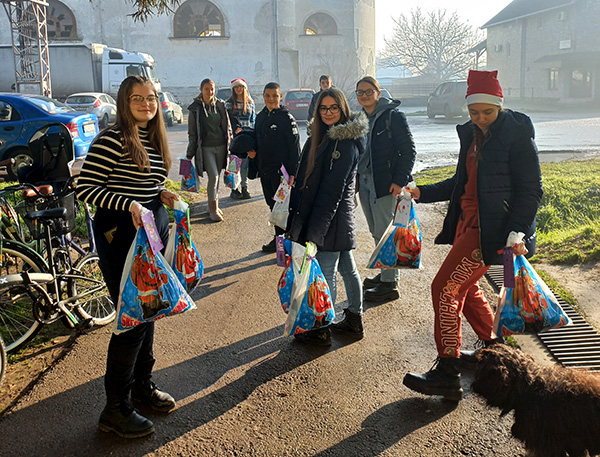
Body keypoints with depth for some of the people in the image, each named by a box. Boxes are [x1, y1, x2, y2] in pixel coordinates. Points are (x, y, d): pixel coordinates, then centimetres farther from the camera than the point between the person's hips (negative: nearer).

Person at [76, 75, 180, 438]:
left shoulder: (154, 139, 12)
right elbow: (86, 188, -16)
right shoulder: (113, 139, -14)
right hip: (122, 235, -8)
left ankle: (143, 385, 34)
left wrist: (163, 194, 3)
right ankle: (115, 410, 10)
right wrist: (129, 205, -26)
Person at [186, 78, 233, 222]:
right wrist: (190, 153, 2)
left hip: (221, 146, 4)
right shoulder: (195, 108, -1)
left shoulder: (220, 105, 8)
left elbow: (228, 126, 15)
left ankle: (213, 206, 23)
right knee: (213, 176, -14)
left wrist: (230, 145, 12)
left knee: (216, 176, 10)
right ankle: (213, 209, -3)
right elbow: (192, 133, 2)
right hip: (206, 148, -4)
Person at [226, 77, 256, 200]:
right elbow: (228, 120, -1)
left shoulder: (250, 102, 13)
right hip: (234, 136, -2)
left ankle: (244, 188, 11)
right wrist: (236, 129, -14)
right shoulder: (229, 103, 4)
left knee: (246, 163, 3)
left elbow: (253, 118, 14)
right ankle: (234, 189, 3)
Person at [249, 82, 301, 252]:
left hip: (281, 171, -7)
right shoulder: (260, 116, 11)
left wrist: (292, 173, -16)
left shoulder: (286, 117, -10)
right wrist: (252, 152, 3)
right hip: (264, 170, 7)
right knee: (272, 204, 15)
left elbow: (294, 147, -12)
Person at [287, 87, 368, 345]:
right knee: (347, 268, 17)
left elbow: (333, 189, -19)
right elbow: (305, 177, 15)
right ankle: (354, 320, 29)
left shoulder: (345, 143, -15)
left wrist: (316, 230, -21)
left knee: (326, 273, -1)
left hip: (334, 216, -9)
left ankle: (321, 330, 11)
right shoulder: (321, 136, 13)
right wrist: (296, 208, 12)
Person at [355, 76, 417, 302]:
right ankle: (385, 273, 29)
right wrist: (355, 179, 14)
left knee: (385, 233, -3)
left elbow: (408, 151, -11)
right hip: (364, 181, 8)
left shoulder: (393, 116, -9)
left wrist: (399, 180, -18)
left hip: (384, 183, -7)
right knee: (376, 232, 15)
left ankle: (390, 284, 5)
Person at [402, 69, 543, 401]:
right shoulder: (472, 134, 11)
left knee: (445, 287, -11)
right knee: (465, 288, 20)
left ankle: (447, 374, -3)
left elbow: (530, 190, -13)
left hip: (492, 228, -9)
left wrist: (517, 232, -24)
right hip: (468, 221, 9)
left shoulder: (517, 134, -11)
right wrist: (422, 193, 11)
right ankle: (494, 349, 42)